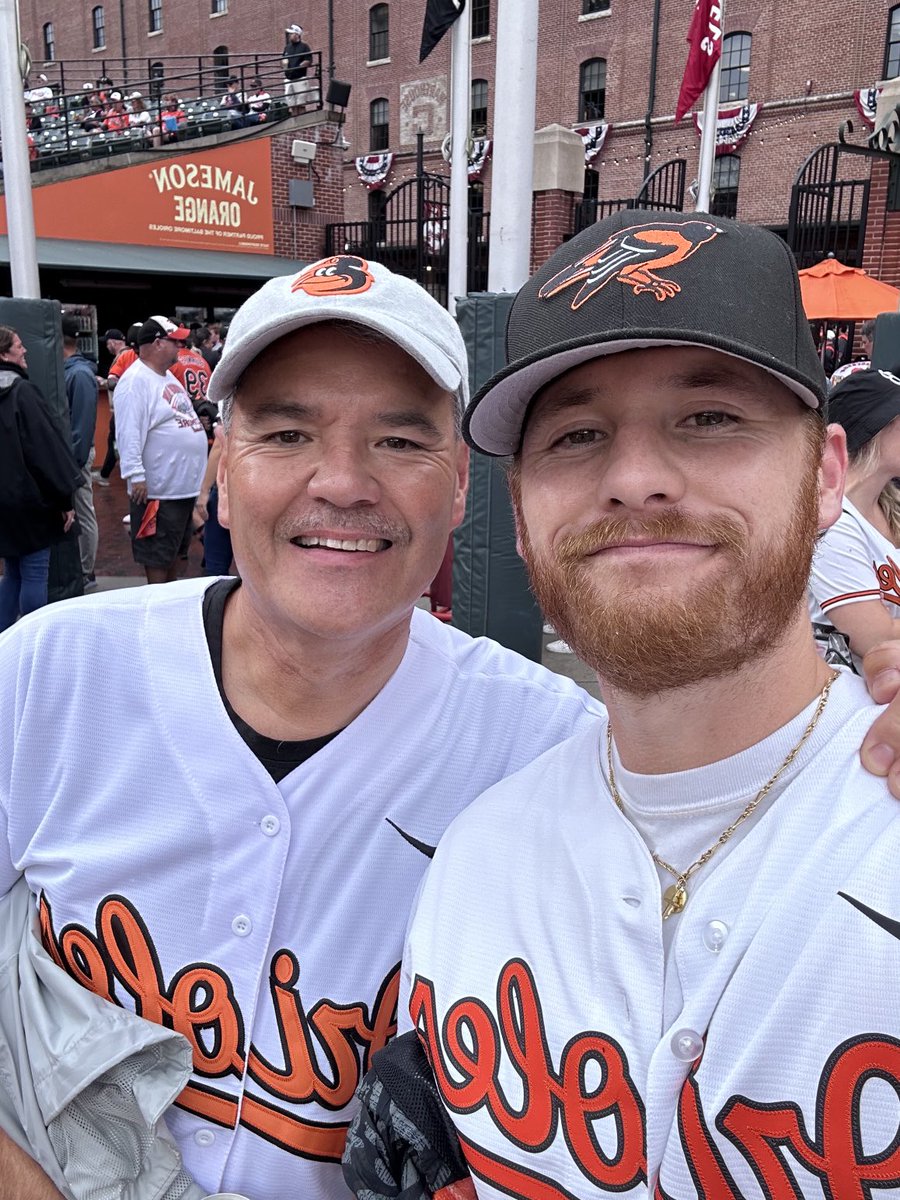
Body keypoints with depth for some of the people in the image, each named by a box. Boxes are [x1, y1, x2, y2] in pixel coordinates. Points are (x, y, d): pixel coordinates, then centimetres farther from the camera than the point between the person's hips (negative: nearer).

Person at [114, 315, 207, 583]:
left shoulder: (167, 376, 15)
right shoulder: (136, 381, -16)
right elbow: (129, 434, -23)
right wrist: (135, 476, -28)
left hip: (186, 484, 10)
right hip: (159, 488, -10)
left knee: (175, 550, 20)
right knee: (157, 555, 0)